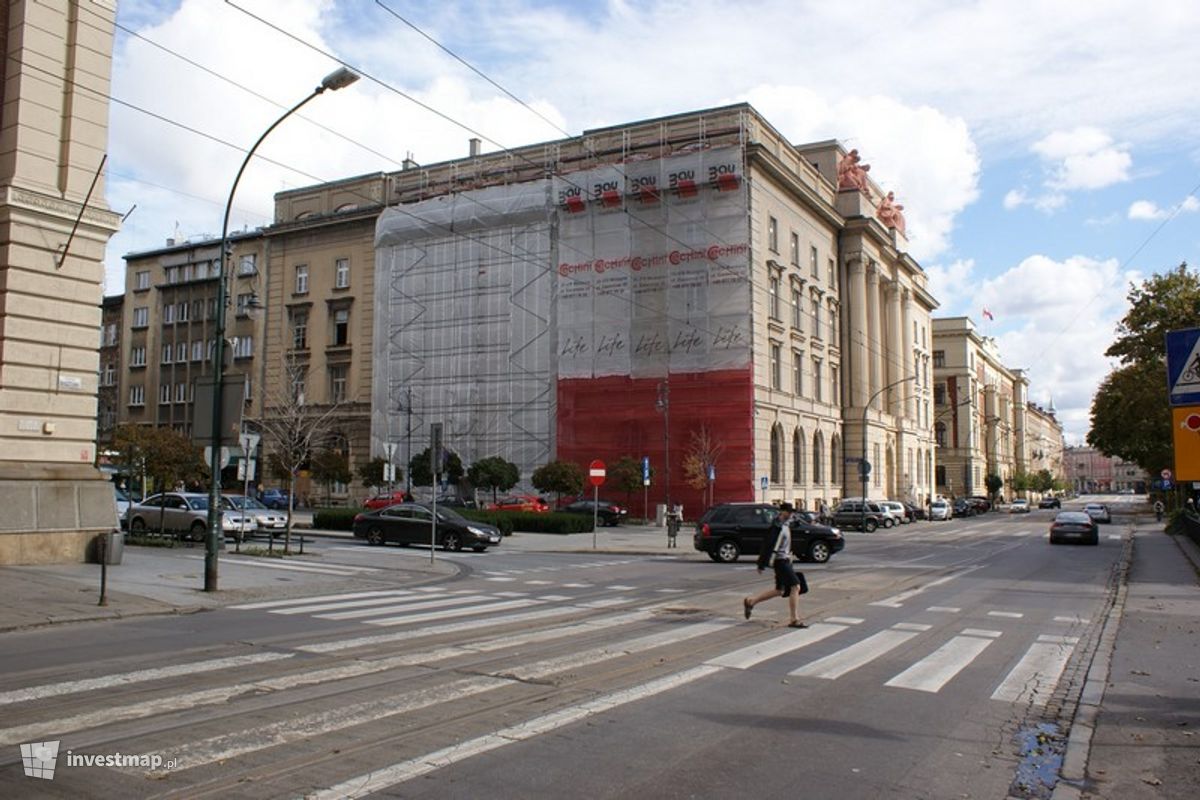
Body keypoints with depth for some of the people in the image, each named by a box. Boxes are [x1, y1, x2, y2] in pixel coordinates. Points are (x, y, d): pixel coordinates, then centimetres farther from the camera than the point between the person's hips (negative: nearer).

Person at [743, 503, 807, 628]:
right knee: (796, 587, -11)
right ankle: (794, 620, -7)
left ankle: (750, 602, 24)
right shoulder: (777, 526, -16)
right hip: (780, 561, -10)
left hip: (785, 560, 10)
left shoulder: (786, 526, 14)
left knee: (779, 591, 14)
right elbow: (767, 545, -18)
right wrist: (762, 565, -17)